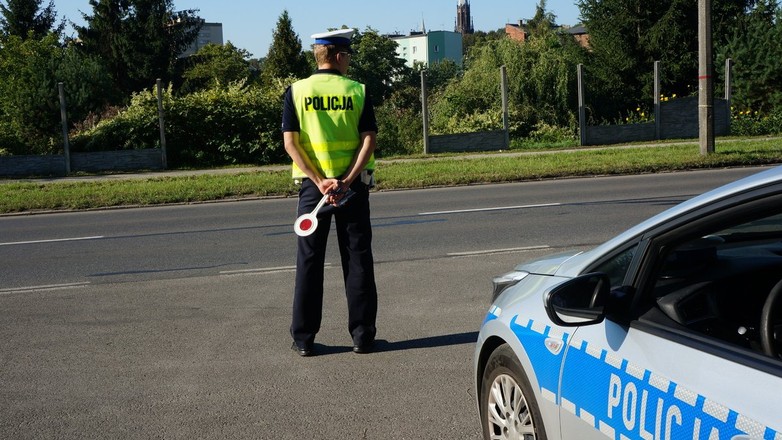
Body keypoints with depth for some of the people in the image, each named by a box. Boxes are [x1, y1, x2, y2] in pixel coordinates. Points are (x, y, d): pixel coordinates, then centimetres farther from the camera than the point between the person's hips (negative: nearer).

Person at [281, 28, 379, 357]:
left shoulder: (296, 91, 1)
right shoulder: (358, 91, -1)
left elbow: (290, 142, -7)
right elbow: (369, 140, -9)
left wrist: (319, 181, -11)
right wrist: (347, 180, -14)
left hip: (313, 184, 1)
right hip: (353, 184, 0)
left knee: (309, 261, 7)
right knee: (358, 259, 7)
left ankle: (304, 338, 10)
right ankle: (362, 336, 10)